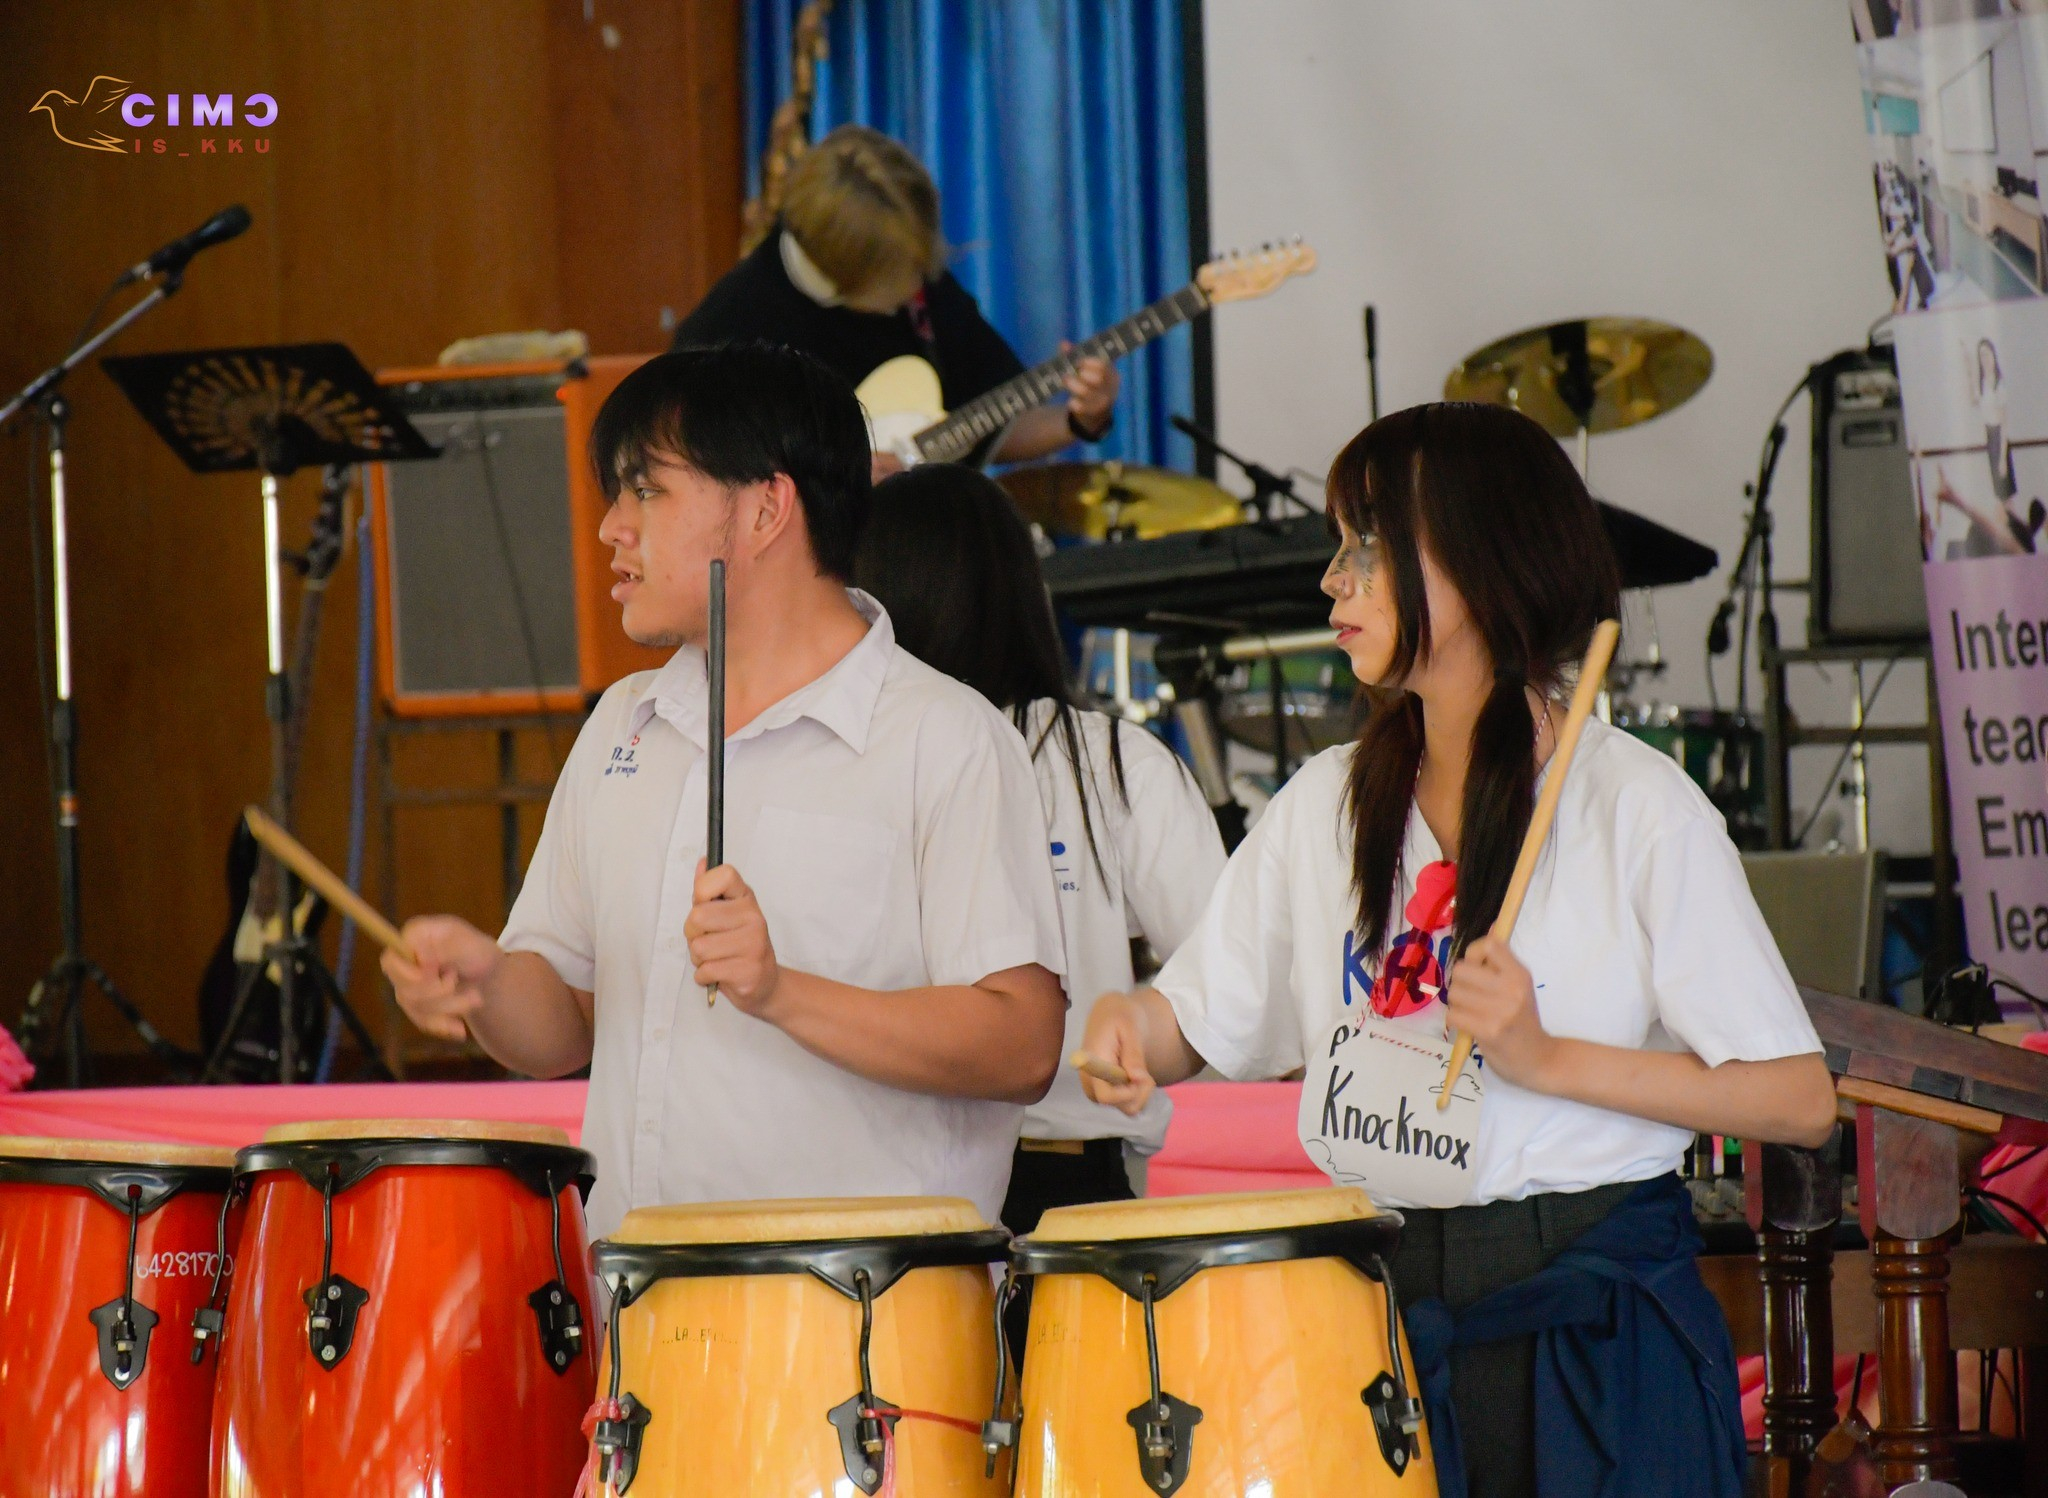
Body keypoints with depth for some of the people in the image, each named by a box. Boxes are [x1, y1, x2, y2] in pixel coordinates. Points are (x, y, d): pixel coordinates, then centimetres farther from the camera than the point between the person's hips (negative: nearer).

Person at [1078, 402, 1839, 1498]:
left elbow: (1801, 1101, -12)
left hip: (1589, 1324, -4)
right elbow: (1196, 1022, 14)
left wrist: (1546, 1057, -19)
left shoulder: (1637, 808, -9)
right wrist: (1125, 1021, -9)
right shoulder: (1328, 804, 8)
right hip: (1378, 1312, 4)